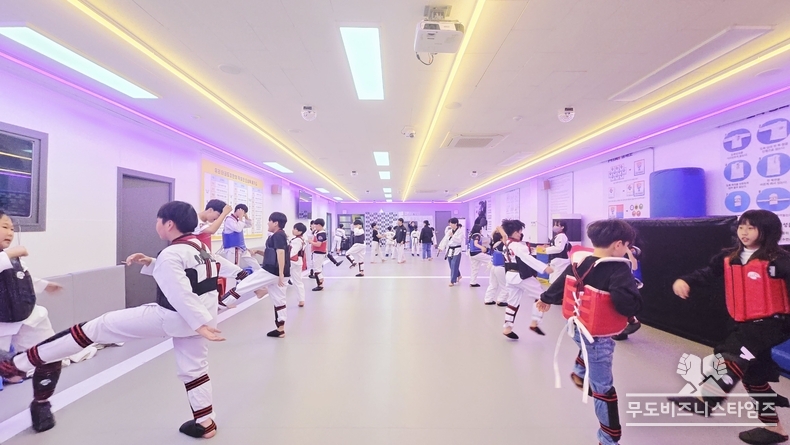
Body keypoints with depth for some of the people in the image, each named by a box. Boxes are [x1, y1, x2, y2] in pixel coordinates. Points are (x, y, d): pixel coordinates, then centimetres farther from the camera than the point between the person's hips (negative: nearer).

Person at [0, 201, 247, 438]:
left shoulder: (171, 255, -18)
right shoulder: (200, 246, 9)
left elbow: (181, 294, -27)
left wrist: (200, 324, -33)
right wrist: (150, 263, 15)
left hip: (173, 318, -8)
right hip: (199, 316, 8)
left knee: (100, 326, 5)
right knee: (194, 368, 19)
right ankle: (205, 422, 29)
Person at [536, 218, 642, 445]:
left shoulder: (579, 261, -6)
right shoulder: (618, 269, -24)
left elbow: (560, 284, 7)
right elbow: (630, 305, -30)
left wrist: (546, 299, 25)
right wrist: (630, 281, -9)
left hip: (577, 328, 6)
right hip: (597, 337, -6)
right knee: (603, 388, 11)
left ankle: (580, 372, 54)